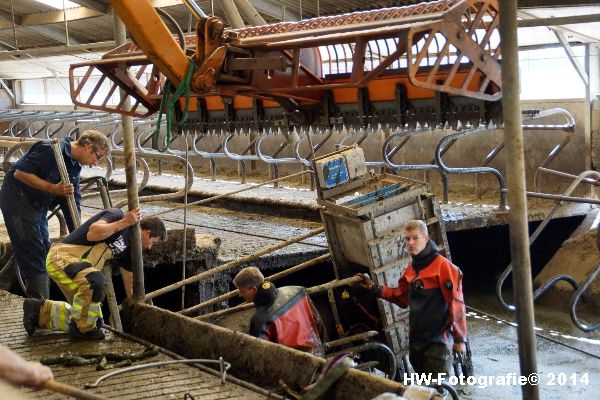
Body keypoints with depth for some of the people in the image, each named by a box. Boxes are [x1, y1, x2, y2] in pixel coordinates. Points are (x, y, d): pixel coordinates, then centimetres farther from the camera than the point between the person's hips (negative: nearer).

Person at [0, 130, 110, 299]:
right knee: (33, 253, -10)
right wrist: (53, 188, -27)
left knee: (43, 252, 12)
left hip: (38, 206, 10)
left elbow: (73, 202, 10)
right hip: (17, 201, -10)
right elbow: (20, 173, -25)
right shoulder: (52, 149, -22)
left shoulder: (75, 167, 7)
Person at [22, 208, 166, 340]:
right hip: (61, 257, -9)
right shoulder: (116, 215, -11)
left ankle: (40, 311, 23)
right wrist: (123, 223, -27)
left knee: (96, 321, 8)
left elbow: (130, 281, 21)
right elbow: (92, 234, -29)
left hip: (79, 267, 9)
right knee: (95, 280, -37)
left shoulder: (128, 248, 14)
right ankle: (82, 328, -12)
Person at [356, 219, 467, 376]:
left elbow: (456, 303, -15)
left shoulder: (442, 265, -13)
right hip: (416, 339, 8)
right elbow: (401, 297, 24)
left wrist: (460, 338, -15)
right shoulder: (411, 269, 12)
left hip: (437, 340, -8)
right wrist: (374, 288, 14)